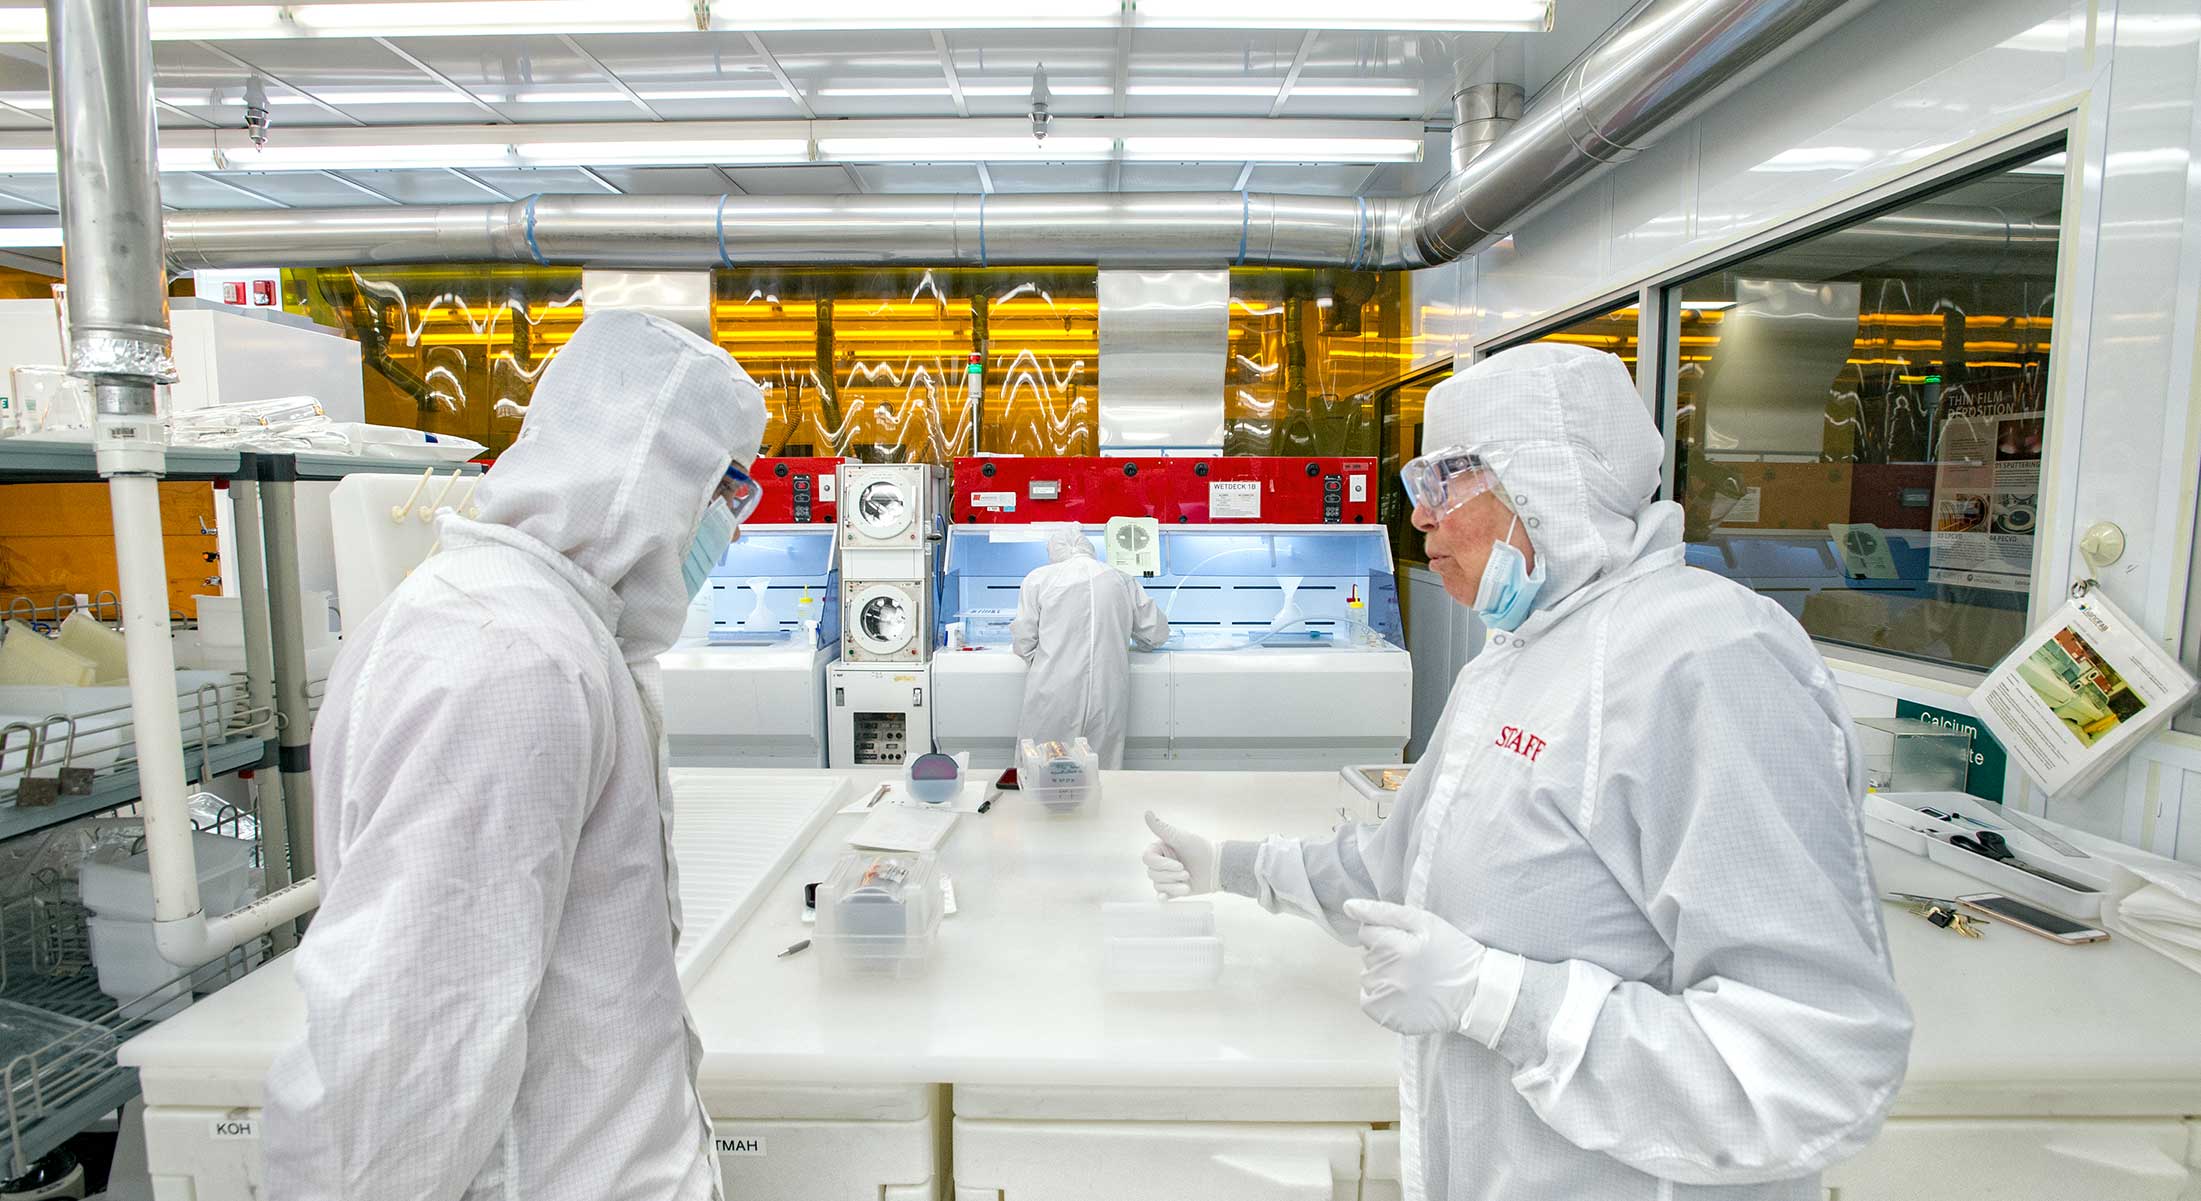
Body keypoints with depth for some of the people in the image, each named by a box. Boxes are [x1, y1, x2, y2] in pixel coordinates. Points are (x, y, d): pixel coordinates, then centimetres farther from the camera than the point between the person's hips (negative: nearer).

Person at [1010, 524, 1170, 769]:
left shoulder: (1038, 579, 0)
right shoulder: (1123, 581, 8)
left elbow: (1023, 643, 1)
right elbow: (1156, 632, 15)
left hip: (1053, 699, -2)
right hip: (1108, 700, 3)